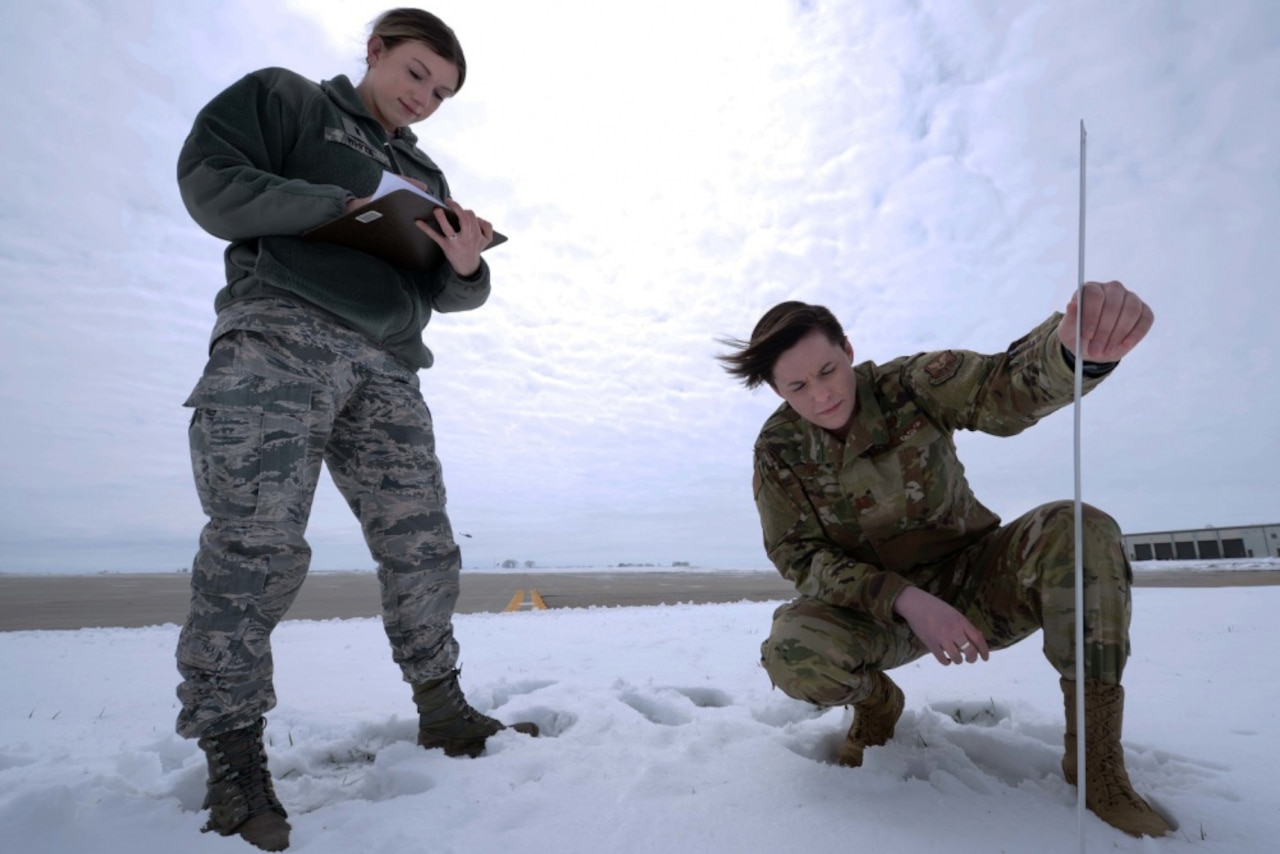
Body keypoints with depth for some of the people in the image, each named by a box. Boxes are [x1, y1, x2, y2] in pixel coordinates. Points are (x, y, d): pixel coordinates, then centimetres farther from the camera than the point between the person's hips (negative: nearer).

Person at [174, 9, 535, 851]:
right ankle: (233, 755, -2)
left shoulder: (424, 174, 27)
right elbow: (209, 182, 0)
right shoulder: (281, 97, 15)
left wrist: (465, 267, -5)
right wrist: (345, 206, -8)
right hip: (279, 336, -5)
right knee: (256, 545, -13)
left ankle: (444, 712, 13)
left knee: (422, 546, 1)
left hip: (386, 366, 5)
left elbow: (442, 295, 19)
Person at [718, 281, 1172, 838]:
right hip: (877, 612, 0)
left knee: (1078, 530, -28)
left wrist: (1077, 346, -57)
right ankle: (878, 703, 6)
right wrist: (904, 600, -29)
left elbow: (1004, 388, -32)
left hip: (973, 584, 1)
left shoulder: (911, 385, -14)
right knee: (792, 654, -32)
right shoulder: (778, 449, -12)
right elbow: (799, 556, -13)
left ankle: (1095, 761, -14)